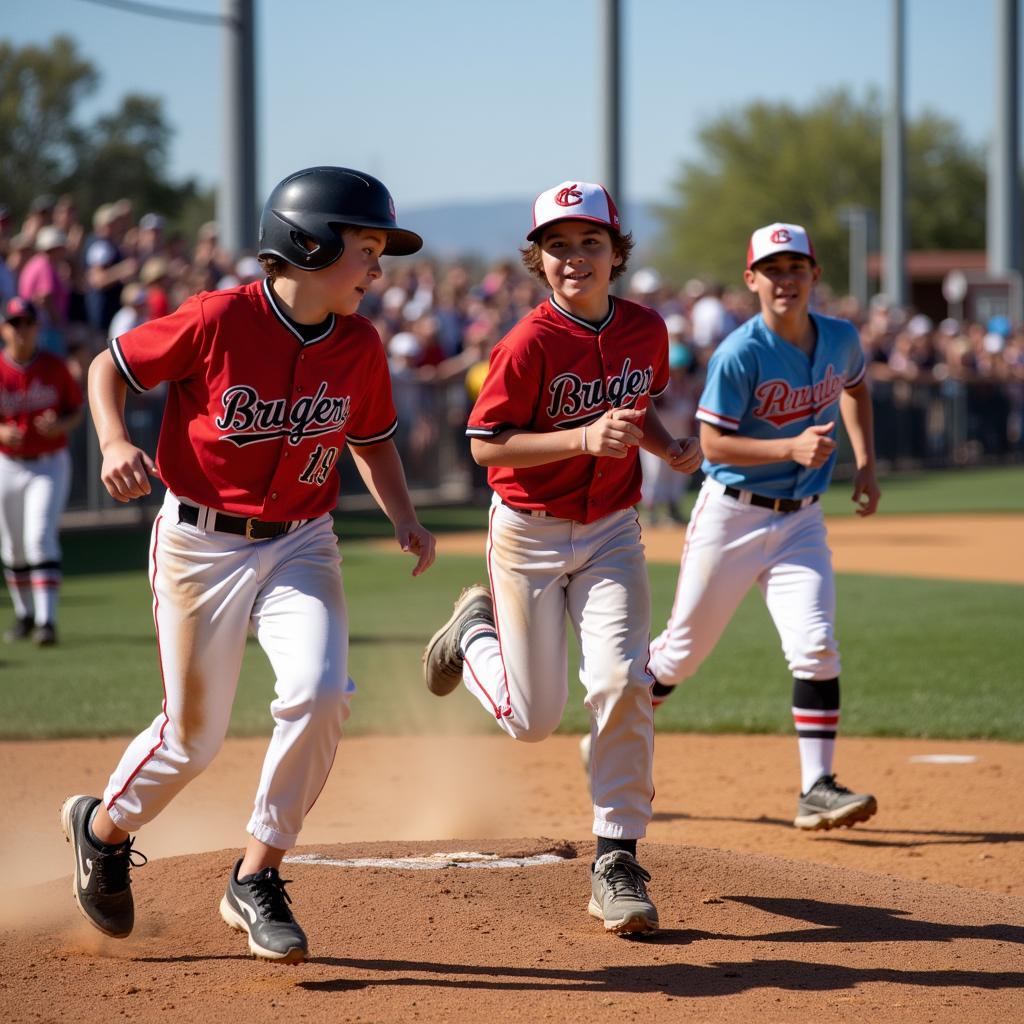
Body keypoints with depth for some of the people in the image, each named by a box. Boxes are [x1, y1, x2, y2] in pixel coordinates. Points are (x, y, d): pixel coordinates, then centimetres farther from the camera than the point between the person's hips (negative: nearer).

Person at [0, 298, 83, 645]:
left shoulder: (54, 367, -4)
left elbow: (76, 411, 3)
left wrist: (59, 425, -18)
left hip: (50, 463, -2)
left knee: (40, 538, -15)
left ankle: (46, 620, -17)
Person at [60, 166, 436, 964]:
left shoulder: (360, 346, -2)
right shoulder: (218, 321, -17)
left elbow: (373, 440, 14)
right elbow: (110, 366, -5)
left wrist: (403, 516, -3)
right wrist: (115, 443, -22)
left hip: (302, 545, 4)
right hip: (200, 545, -3)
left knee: (319, 694, -20)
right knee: (193, 737, 3)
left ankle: (256, 881, -2)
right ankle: (103, 826, 36)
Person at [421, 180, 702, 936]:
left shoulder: (646, 331, -2)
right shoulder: (530, 343, -17)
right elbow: (485, 444, -17)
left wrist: (671, 448, -4)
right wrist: (584, 437, -28)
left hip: (612, 531, 3)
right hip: (530, 534, -3)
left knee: (621, 681, -17)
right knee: (534, 719, 4)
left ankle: (617, 862, -7)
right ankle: (476, 628, 39)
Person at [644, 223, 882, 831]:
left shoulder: (841, 340, -1)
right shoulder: (739, 354, -18)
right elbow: (713, 443, -16)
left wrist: (866, 466, 11)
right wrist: (791, 447, -29)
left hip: (801, 519, 3)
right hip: (732, 514, -3)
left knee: (816, 648, -14)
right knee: (683, 650, 8)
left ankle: (817, 791, -12)